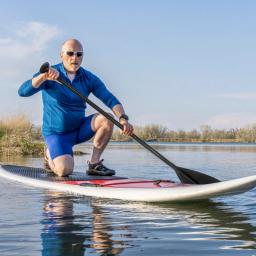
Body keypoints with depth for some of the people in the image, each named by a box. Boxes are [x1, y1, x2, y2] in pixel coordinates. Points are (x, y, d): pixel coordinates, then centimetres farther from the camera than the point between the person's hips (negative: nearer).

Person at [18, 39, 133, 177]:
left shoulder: (89, 79, -2)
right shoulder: (48, 76, -12)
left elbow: (110, 99, -13)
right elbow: (22, 92, -27)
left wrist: (123, 118, -32)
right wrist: (44, 77, -45)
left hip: (79, 129, 4)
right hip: (56, 133, -4)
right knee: (64, 170, -26)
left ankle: (94, 163, -8)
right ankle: (50, 153, 12)